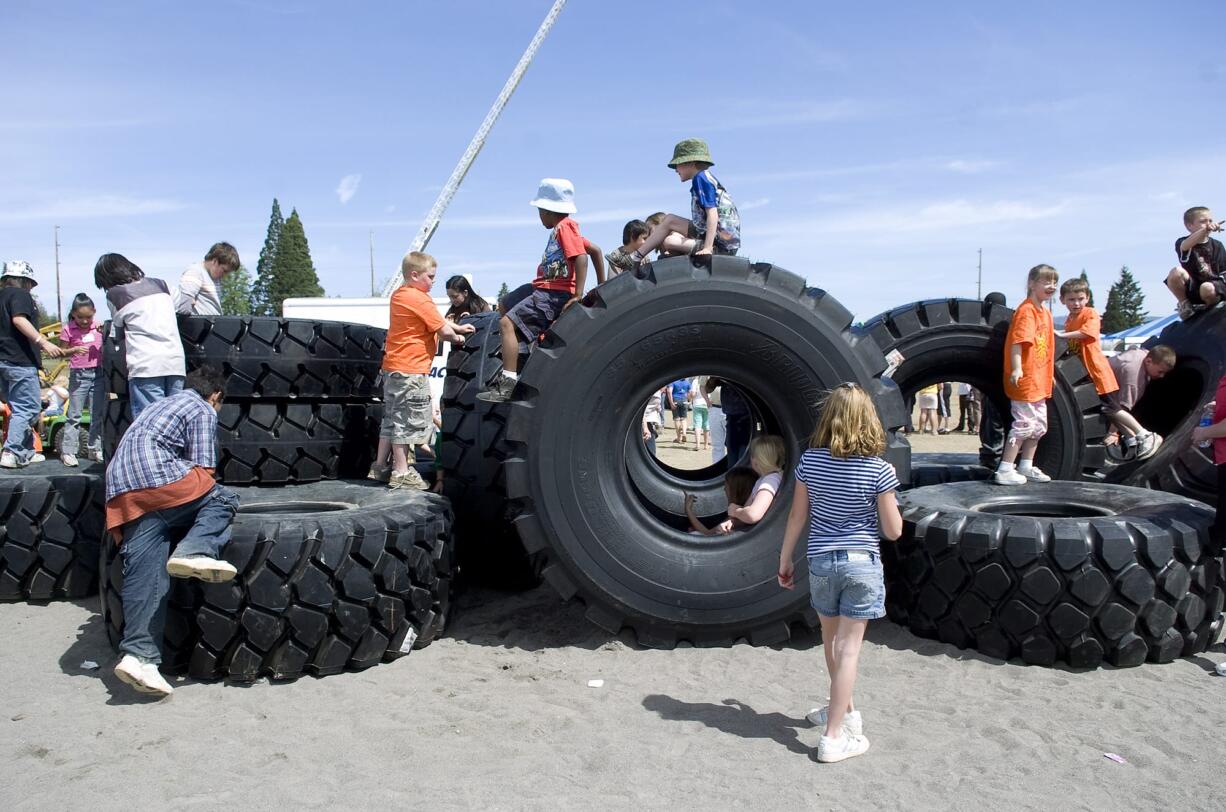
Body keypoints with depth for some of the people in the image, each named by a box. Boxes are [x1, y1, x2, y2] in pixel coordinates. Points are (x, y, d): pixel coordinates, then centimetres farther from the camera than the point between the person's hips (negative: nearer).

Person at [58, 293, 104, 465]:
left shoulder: (98, 326, 4)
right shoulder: (68, 329, -2)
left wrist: (104, 333, -9)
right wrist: (75, 350, -17)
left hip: (98, 373, 3)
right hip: (79, 375, -3)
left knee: (98, 414, 7)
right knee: (74, 414, -1)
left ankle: (95, 448, 16)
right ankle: (68, 451, 3)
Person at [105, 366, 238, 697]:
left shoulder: (160, 405, 34)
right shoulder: (203, 411, 10)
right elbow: (202, 469, 2)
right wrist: (206, 494, 19)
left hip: (122, 495, 7)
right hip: (158, 478, -7)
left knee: (144, 577, -2)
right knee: (224, 499, 8)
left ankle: (138, 655, -14)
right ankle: (194, 551, -19)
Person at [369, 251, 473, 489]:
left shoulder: (399, 295, 14)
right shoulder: (420, 299, -15)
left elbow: (435, 319, 19)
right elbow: (443, 330, -13)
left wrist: (458, 327, 13)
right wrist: (456, 337, 6)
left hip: (393, 367, 10)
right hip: (411, 369, -10)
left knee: (391, 418, 16)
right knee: (407, 420, -3)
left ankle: (380, 467, 23)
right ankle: (401, 472, 3)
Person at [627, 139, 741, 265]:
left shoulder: (701, 178, -9)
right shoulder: (706, 178, 20)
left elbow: (712, 213, -19)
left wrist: (707, 247, -26)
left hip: (721, 241, -9)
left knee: (669, 220, -8)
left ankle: (636, 257, 0)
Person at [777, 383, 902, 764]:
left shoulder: (810, 461, -6)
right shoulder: (879, 470, -13)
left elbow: (797, 518, 0)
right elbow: (893, 531, -8)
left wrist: (784, 561, 11)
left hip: (821, 561, 3)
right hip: (863, 563, -3)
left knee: (832, 639, 22)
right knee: (849, 647, 2)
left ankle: (846, 711, 41)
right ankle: (834, 736, 6)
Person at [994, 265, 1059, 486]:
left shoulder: (1045, 313, 15)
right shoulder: (1026, 310, -15)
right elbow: (1017, 341, -26)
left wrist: (1049, 374, 24)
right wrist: (1016, 369, -36)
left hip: (1039, 381, 10)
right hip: (1024, 380, -10)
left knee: (1038, 426, 16)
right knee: (1023, 425, -8)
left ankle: (1026, 467, 27)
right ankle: (1004, 471, -4)